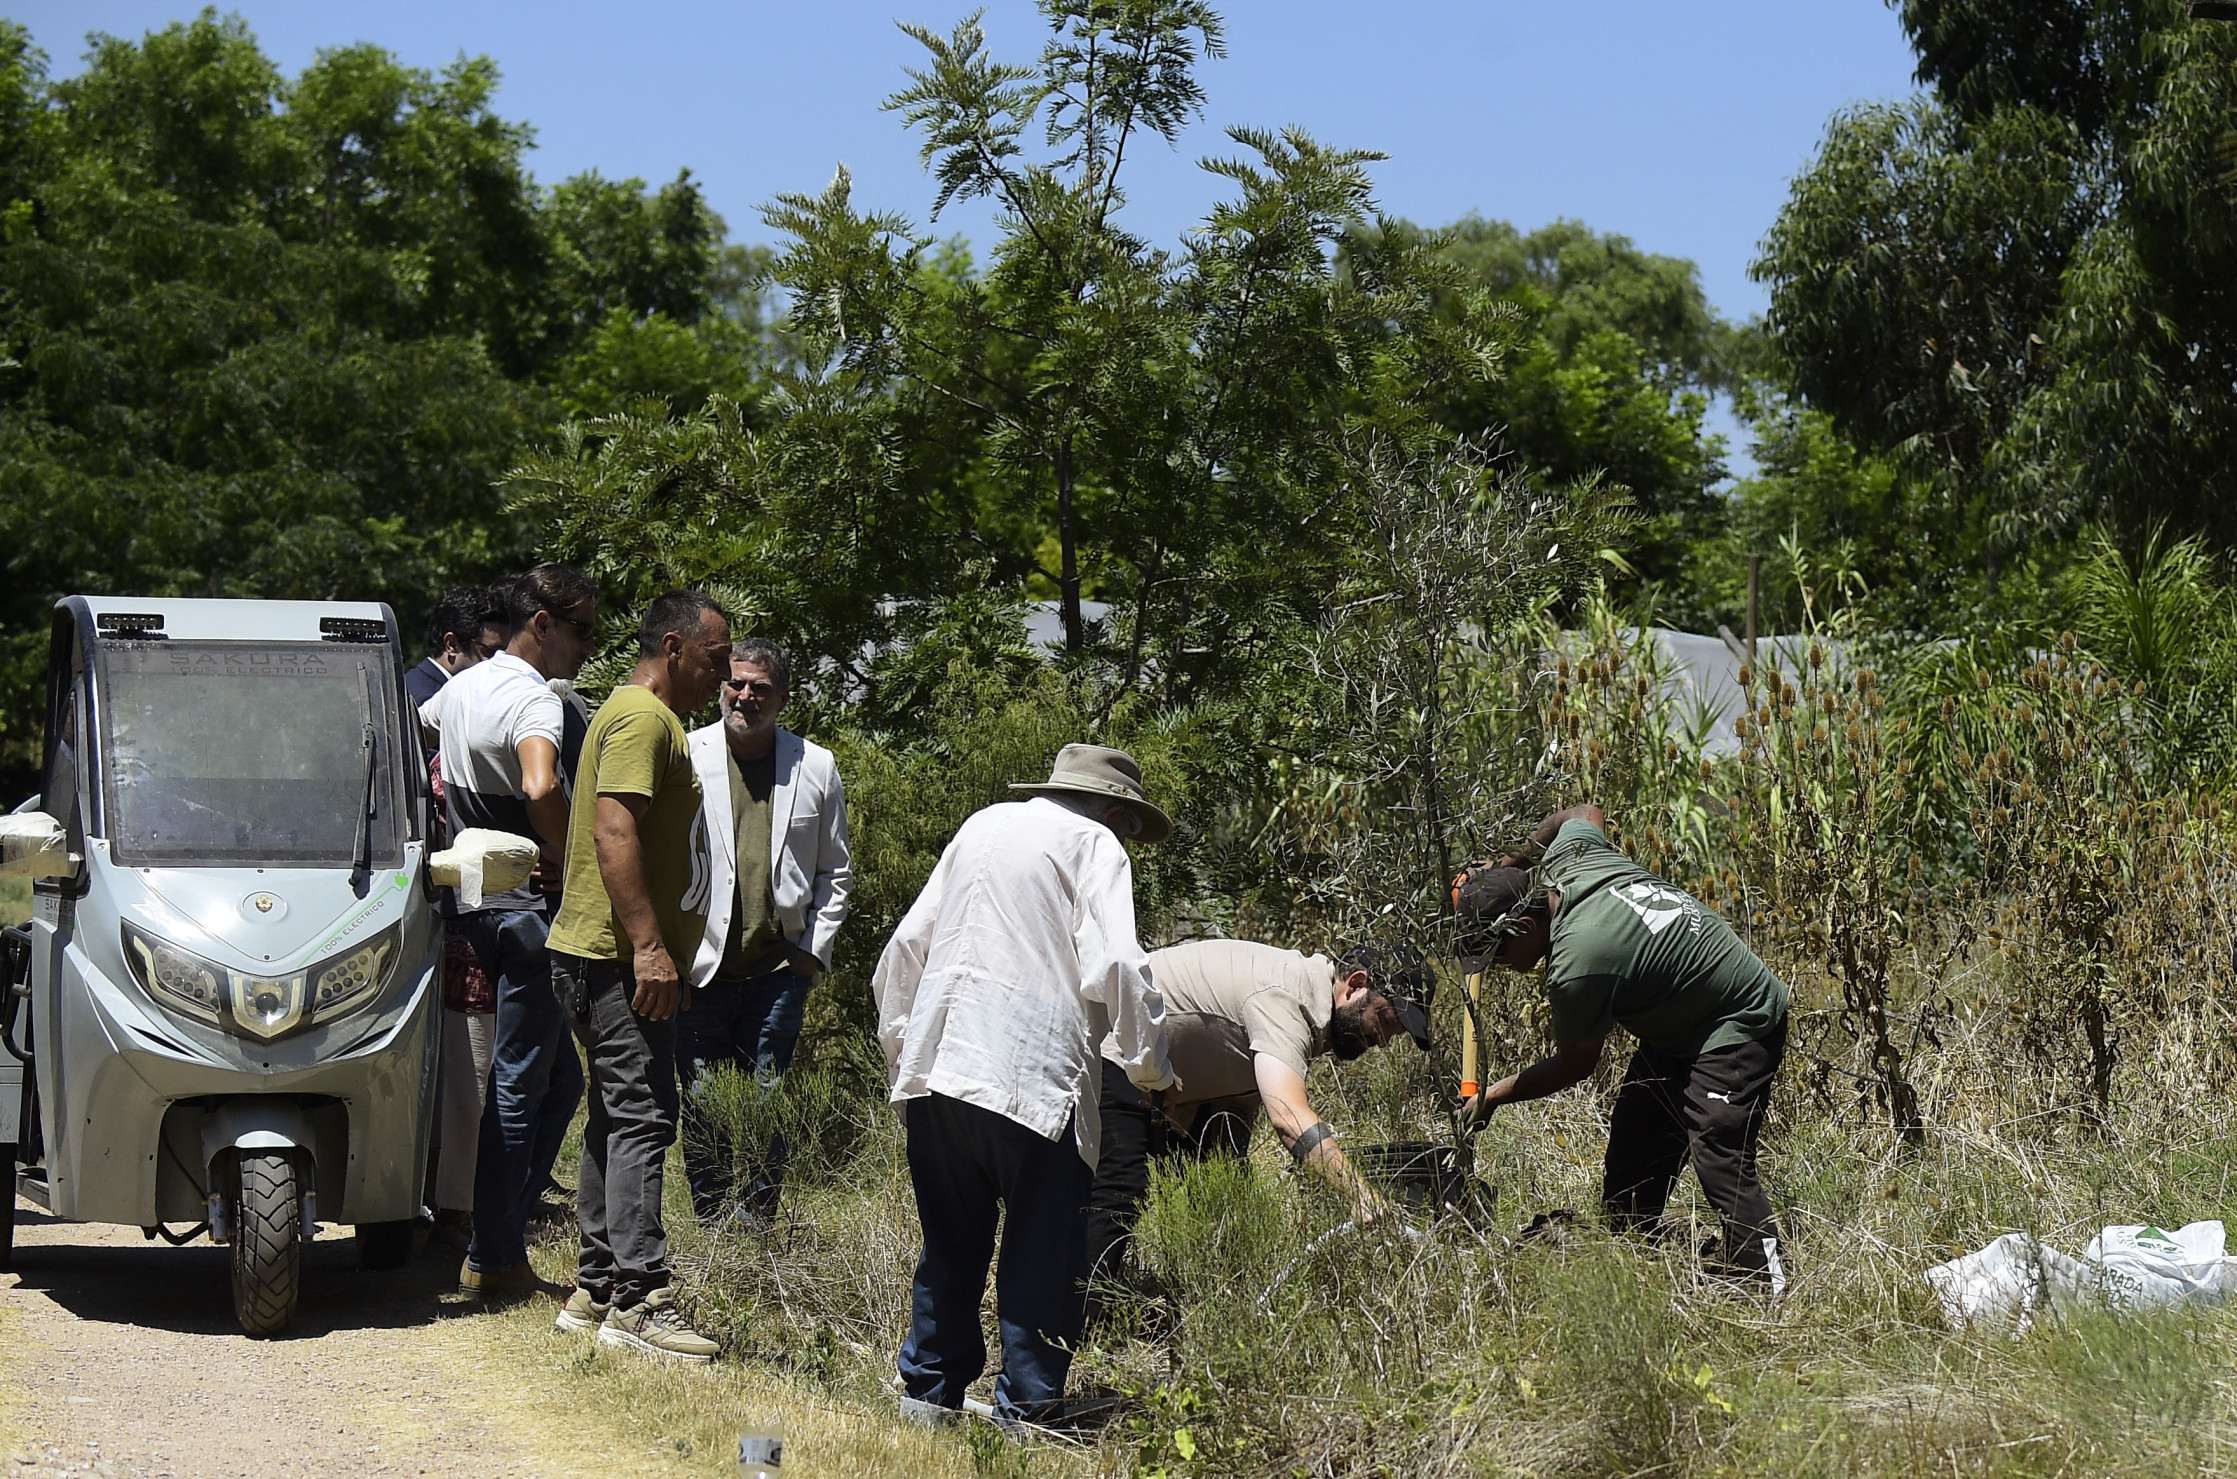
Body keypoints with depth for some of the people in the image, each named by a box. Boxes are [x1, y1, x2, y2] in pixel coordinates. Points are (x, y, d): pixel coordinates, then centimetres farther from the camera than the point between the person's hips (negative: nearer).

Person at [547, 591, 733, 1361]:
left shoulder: (653, 719, 22)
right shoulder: (641, 718, -12)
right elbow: (614, 831, -22)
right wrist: (649, 945, -27)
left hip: (624, 960, 11)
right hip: (618, 958, -11)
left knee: (620, 1120, 13)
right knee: (641, 1120, -13)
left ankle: (596, 1290, 18)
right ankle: (637, 1302, -14)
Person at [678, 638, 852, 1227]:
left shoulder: (816, 768, 7)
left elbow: (835, 871, 13)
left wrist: (814, 949, 4)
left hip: (779, 964, 1)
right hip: (699, 964, 0)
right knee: (702, 1104, 2)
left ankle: (755, 1222, 7)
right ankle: (711, 1226, 12)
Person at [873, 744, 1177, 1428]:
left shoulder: (983, 826, 19)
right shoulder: (1094, 845, 1)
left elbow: (908, 942, 19)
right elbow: (1115, 966, -11)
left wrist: (899, 1048, 27)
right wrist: (1152, 1067, 0)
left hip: (933, 1065, 6)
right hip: (1032, 1079, -6)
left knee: (951, 1243, 18)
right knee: (1043, 1251, 2)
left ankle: (928, 1392, 22)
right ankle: (1027, 1410, 2)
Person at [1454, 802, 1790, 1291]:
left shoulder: (1576, 964, -29)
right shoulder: (1569, 854, -6)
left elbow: (1575, 1066, -14)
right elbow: (1585, 813, 20)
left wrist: (1493, 1096, -1)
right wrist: (1510, 862, 23)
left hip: (1739, 1025, -10)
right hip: (1679, 1025, 10)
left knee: (1720, 1162, -20)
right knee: (1632, 1152, 8)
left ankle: (1770, 1289, -20)